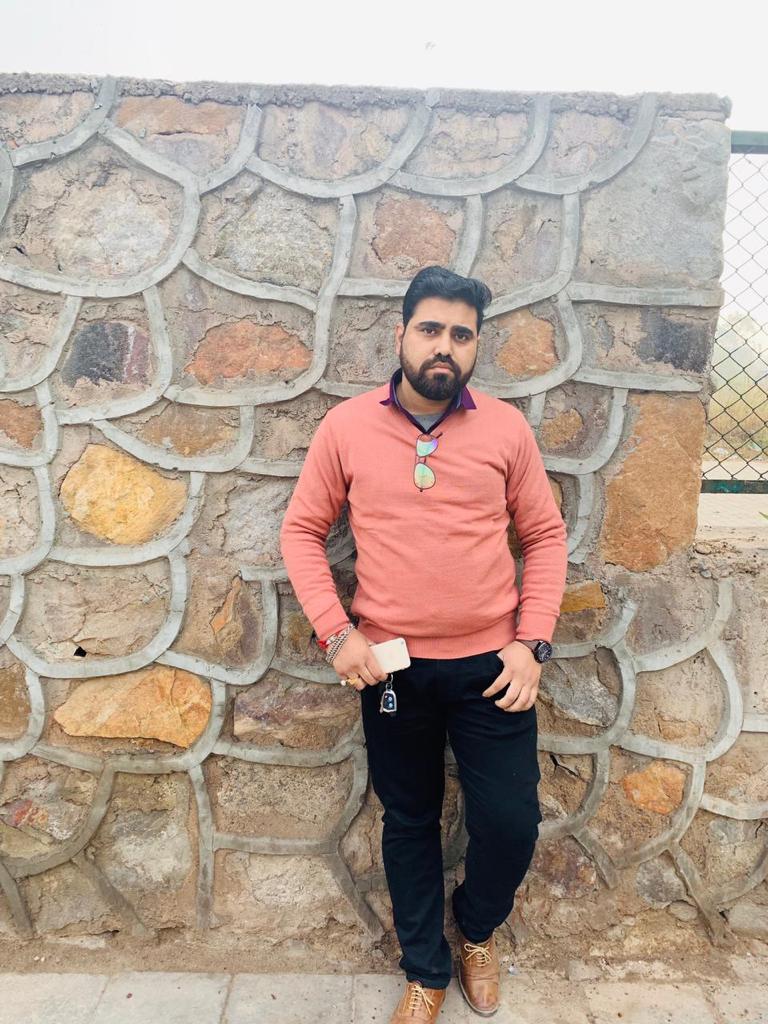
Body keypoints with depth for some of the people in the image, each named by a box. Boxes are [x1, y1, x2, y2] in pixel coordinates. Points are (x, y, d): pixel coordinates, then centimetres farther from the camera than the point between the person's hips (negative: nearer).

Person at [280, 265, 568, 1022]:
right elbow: (301, 530, 1)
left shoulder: (506, 427, -2)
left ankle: (478, 928, 42)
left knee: (512, 823, 6)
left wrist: (532, 641, -6)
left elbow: (545, 536, 3)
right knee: (409, 820, 16)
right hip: (391, 667, 0)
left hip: (491, 663, 1)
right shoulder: (346, 426, -3)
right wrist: (335, 632, -9)